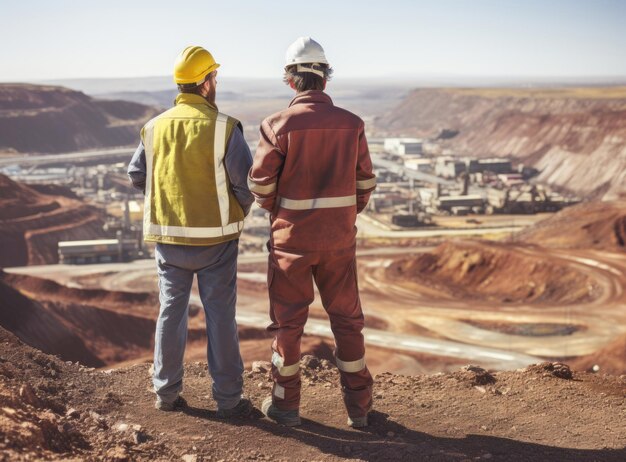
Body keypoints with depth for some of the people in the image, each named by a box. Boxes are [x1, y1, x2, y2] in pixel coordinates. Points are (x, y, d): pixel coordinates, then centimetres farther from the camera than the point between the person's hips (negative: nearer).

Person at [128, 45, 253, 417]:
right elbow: (247, 181, -12)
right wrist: (237, 215, 7)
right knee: (220, 315, 4)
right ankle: (229, 398, 11)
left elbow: (137, 175, 7)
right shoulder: (224, 127, -12)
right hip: (215, 236, -4)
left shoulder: (155, 127, 1)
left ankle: (167, 392, 21)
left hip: (168, 235, 4)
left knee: (172, 311, 14)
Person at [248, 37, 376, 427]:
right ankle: (358, 405, 18)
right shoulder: (352, 124, -2)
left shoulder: (278, 125, -12)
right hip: (339, 240, 2)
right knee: (347, 319, 12)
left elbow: (261, 184, -7)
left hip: (292, 238, -2)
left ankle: (286, 404, 21)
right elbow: (365, 184, 3)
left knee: (288, 321, 10)